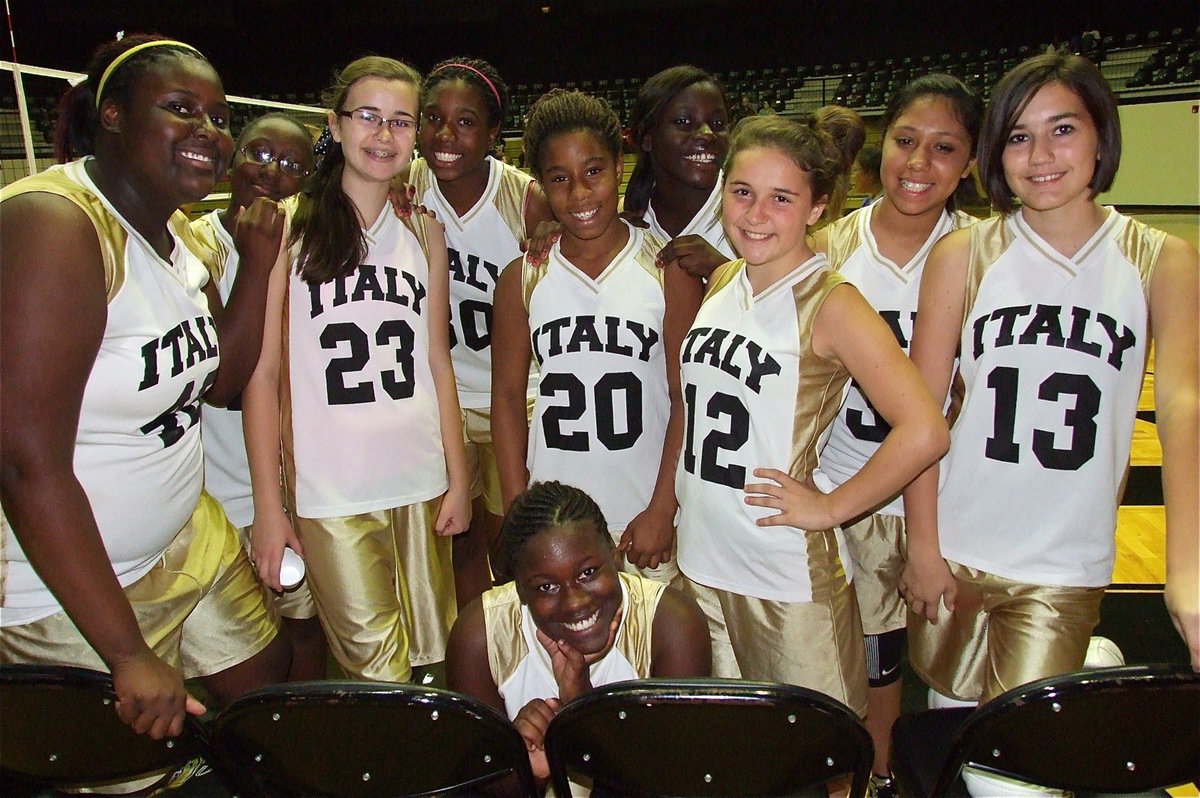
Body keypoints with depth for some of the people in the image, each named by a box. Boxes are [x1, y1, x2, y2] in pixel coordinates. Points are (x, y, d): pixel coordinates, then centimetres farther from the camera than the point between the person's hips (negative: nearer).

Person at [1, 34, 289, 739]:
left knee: (270, 681, 21)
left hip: (189, 537, 8)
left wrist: (259, 264, -6)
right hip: (69, 584, -8)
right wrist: (128, 654, -27)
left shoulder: (178, 229, 2)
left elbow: (220, 381, 9)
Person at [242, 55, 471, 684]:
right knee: (378, 679, -1)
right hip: (329, 490, -3)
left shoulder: (423, 232, 10)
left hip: (420, 483, 4)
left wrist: (457, 477, 9)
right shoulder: (290, 226, -2)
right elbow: (263, 371, -4)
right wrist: (268, 505, -7)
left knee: (432, 661, 10)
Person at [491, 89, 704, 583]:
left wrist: (662, 511, -8)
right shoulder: (522, 280, 2)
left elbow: (686, 399, -4)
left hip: (646, 520, -1)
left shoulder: (669, 272, -4)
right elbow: (508, 396, 4)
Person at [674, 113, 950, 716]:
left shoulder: (830, 303, -14)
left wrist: (829, 508, -15)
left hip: (786, 574, -6)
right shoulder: (722, 282, 5)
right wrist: (664, 505, 9)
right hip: (700, 560, 6)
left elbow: (924, 432, -22)